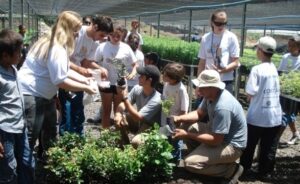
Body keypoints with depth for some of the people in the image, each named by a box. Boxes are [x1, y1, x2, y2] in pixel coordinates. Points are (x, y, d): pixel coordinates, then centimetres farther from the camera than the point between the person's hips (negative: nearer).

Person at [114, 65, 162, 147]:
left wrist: (124, 97, -33)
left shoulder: (156, 100, -31)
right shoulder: (137, 89, -11)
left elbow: (138, 117, -34)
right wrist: (118, 113, -27)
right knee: (118, 120, -15)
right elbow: (124, 104, -3)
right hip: (139, 122, 7)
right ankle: (125, 145, 7)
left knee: (135, 142, -33)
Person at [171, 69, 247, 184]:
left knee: (190, 163, -19)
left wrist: (187, 135, -25)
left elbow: (216, 140, -29)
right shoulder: (211, 95, -6)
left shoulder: (223, 107, -33)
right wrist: (179, 118, -7)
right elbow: (199, 113, 10)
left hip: (231, 145, -9)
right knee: (186, 126, 1)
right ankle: (200, 156, 13)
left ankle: (231, 169, -5)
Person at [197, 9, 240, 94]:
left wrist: (221, 71, -21)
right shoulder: (205, 38, 6)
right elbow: (202, 63, 11)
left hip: (226, 82, -4)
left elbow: (235, 63, -5)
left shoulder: (231, 38, -4)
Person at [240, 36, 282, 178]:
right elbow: (276, 91, 10)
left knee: (249, 145, 12)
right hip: (274, 116, 5)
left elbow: (250, 93, -18)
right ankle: (264, 171, 21)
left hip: (257, 115, -5)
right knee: (269, 147, 12)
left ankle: (245, 168, 22)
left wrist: (250, 97, 2)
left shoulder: (257, 69, -14)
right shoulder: (274, 69, 5)